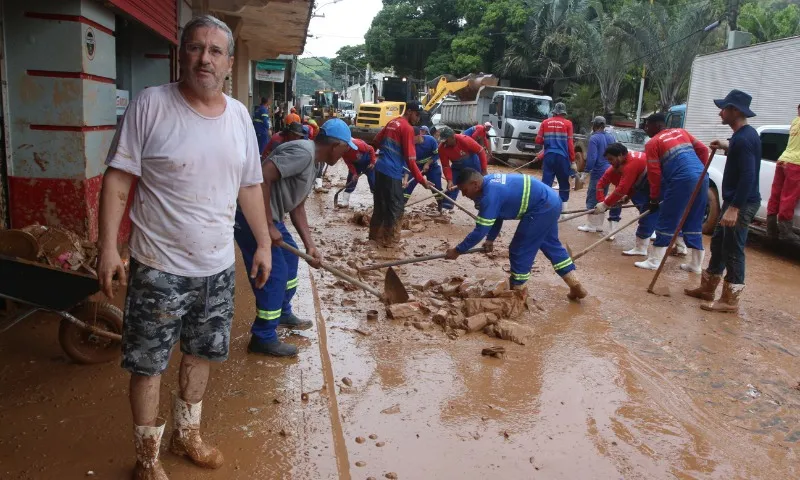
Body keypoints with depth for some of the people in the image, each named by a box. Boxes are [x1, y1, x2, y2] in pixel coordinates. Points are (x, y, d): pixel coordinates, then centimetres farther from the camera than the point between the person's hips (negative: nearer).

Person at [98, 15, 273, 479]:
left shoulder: (240, 115, 3)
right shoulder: (151, 104, -11)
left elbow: (250, 185, 10)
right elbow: (118, 178, -10)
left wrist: (264, 242, 11)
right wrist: (108, 246, -15)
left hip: (218, 266, 5)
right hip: (160, 266, -4)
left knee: (202, 354, 19)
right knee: (148, 363, 8)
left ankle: (187, 433, 41)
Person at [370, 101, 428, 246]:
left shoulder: (392, 123, 13)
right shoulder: (407, 128, -12)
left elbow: (376, 141, 24)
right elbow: (410, 159, -15)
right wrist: (421, 180, -10)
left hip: (380, 168, 9)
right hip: (392, 172, -9)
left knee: (380, 204, 17)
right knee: (395, 207, 2)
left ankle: (375, 234, 27)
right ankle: (389, 240, 7)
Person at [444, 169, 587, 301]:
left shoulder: (490, 195, -24)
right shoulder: (489, 183, 6)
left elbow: (480, 231, -21)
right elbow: (497, 215, 18)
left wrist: (457, 250, -12)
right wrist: (490, 239, 16)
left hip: (542, 208, -10)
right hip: (551, 201, 10)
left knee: (519, 250, 0)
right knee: (551, 245, 22)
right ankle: (576, 286, 29)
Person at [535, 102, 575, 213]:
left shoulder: (545, 123, 6)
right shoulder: (567, 123, 0)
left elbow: (538, 141, 4)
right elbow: (570, 143, -3)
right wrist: (573, 161, 2)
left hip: (549, 156, 2)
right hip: (562, 157, -1)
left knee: (546, 184, 2)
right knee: (564, 185, 11)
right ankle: (562, 210, 14)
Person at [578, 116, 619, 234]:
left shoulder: (594, 138, -12)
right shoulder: (611, 137, 11)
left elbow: (591, 158, -19)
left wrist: (586, 171, -13)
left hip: (598, 172, -7)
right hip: (609, 171, 7)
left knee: (592, 198, 1)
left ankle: (591, 225, 5)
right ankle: (598, 224, 19)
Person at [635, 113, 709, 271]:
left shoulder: (653, 143, 3)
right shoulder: (681, 132, 23)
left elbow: (654, 173, -1)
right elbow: (703, 150, 20)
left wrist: (654, 199, 4)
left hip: (682, 180, -7)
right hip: (701, 177, 7)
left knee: (666, 221, 2)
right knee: (694, 223, 13)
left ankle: (654, 261, 7)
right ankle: (695, 263, 17)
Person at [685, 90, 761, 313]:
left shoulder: (744, 138, -21)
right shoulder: (743, 135, 11)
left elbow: (748, 176, -26)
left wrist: (734, 208, -29)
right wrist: (727, 147, 16)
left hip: (742, 204, -11)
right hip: (734, 201, 11)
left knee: (733, 251, -4)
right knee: (718, 243, 18)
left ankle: (730, 301, 4)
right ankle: (707, 288, 30)